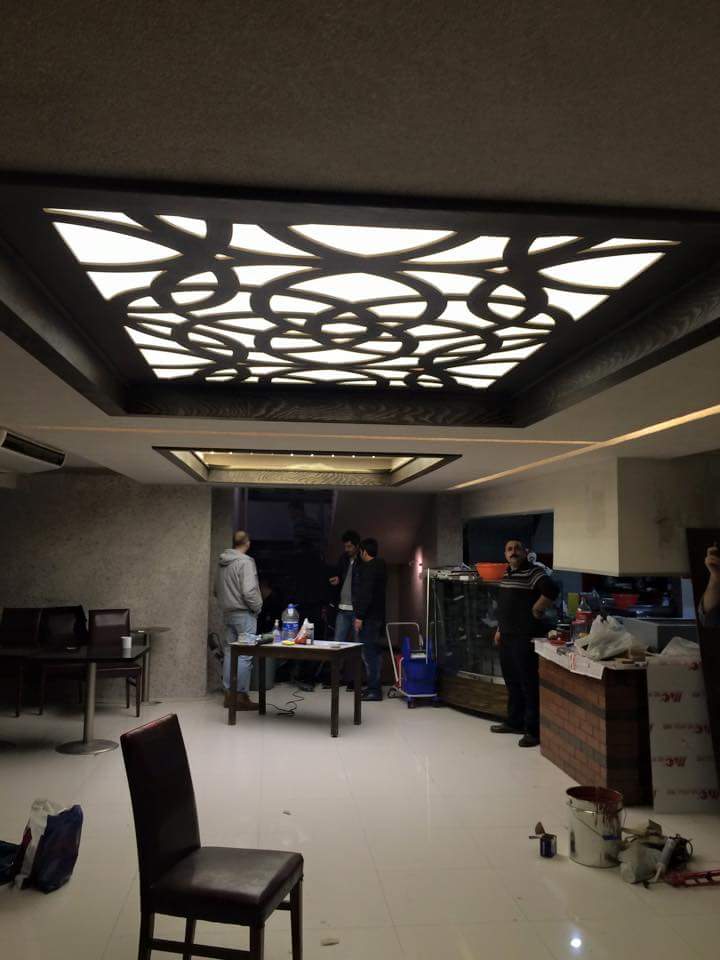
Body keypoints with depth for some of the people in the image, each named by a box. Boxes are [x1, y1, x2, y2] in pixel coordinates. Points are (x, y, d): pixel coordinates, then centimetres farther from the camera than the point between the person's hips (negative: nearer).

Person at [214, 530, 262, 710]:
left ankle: (229, 693, 19)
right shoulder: (245, 562, -16)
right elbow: (248, 591, -22)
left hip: (228, 613, 8)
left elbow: (217, 590, 16)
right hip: (244, 614, -8)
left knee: (229, 652, 13)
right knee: (245, 655, -3)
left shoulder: (222, 562, 8)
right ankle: (241, 696, -2)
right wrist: (257, 607, -8)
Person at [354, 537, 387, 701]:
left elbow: (365, 594, -22)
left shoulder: (369, 568, -16)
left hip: (368, 618, -10)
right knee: (374, 652, 15)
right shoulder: (380, 565, 14)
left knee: (369, 653, -7)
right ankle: (374, 687, 23)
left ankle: (374, 690, -5)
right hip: (377, 615, 10)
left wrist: (359, 616, -21)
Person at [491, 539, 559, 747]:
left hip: (525, 638, -9)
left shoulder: (534, 572, -13)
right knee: (512, 681, 18)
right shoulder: (507, 574, 15)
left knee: (529, 684, -3)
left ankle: (534, 730, 5)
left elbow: (551, 591, -30)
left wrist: (536, 611, -19)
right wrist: (500, 629, 22)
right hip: (507, 636, 9)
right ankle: (514, 722, 31)